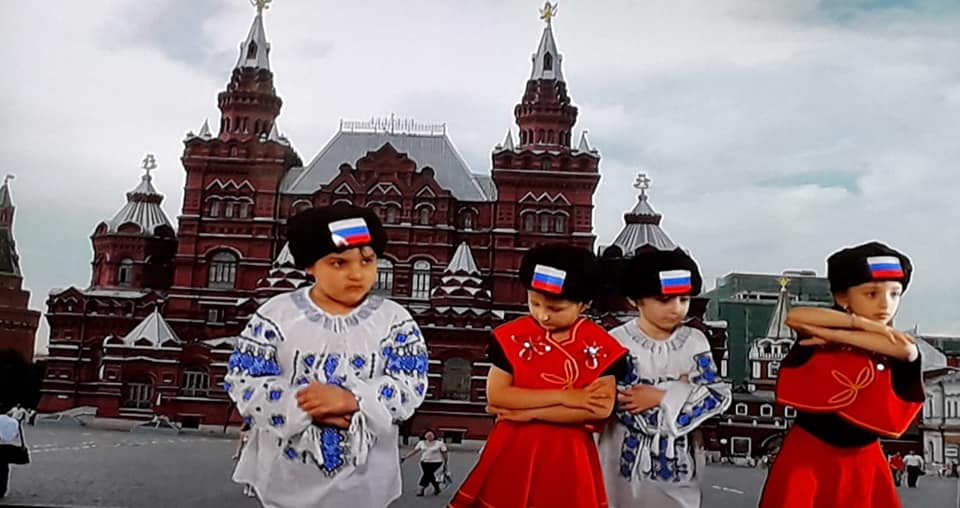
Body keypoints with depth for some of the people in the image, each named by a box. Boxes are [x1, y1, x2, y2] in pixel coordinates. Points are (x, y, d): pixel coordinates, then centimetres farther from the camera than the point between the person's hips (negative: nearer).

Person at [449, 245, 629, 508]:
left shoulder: (602, 347, -7)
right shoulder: (511, 337, -4)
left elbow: (601, 408, -15)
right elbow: (496, 395, -10)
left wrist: (527, 412, -16)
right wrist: (563, 396, -17)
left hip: (568, 457, 0)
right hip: (513, 451, 1)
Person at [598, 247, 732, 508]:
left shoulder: (695, 341, 0)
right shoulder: (616, 342, -12)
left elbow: (720, 396, -7)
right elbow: (621, 403, -21)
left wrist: (661, 397, -16)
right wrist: (680, 389, -15)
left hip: (681, 463, 3)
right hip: (629, 460, -3)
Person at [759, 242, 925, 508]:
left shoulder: (898, 347, -2)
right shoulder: (819, 337, -7)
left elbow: (906, 349, -26)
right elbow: (794, 316, -27)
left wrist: (838, 336, -25)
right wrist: (863, 324, -23)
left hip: (863, 460, 2)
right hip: (808, 453, -2)